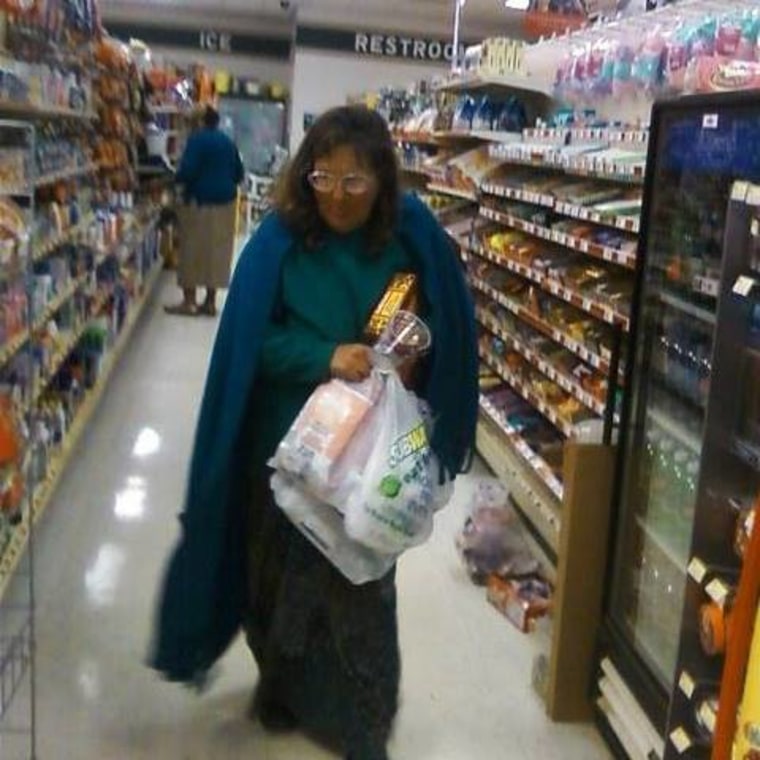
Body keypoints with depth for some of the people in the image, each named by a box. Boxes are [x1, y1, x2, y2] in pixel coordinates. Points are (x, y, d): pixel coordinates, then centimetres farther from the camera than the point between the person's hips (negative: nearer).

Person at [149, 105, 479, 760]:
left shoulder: (412, 238, -6)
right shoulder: (280, 239, -10)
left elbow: (445, 330, 5)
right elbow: (251, 341, -11)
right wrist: (324, 358, -25)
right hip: (286, 444, 0)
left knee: (361, 583, 8)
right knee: (282, 572, 15)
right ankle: (284, 686, 44)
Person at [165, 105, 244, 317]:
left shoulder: (197, 139, -9)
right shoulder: (228, 142, 11)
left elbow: (188, 171, -18)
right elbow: (239, 174, 14)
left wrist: (175, 179, 0)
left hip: (201, 201, -6)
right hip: (226, 200, 7)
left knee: (193, 250, 0)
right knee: (217, 250, 8)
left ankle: (189, 301, 2)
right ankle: (210, 301, 11)